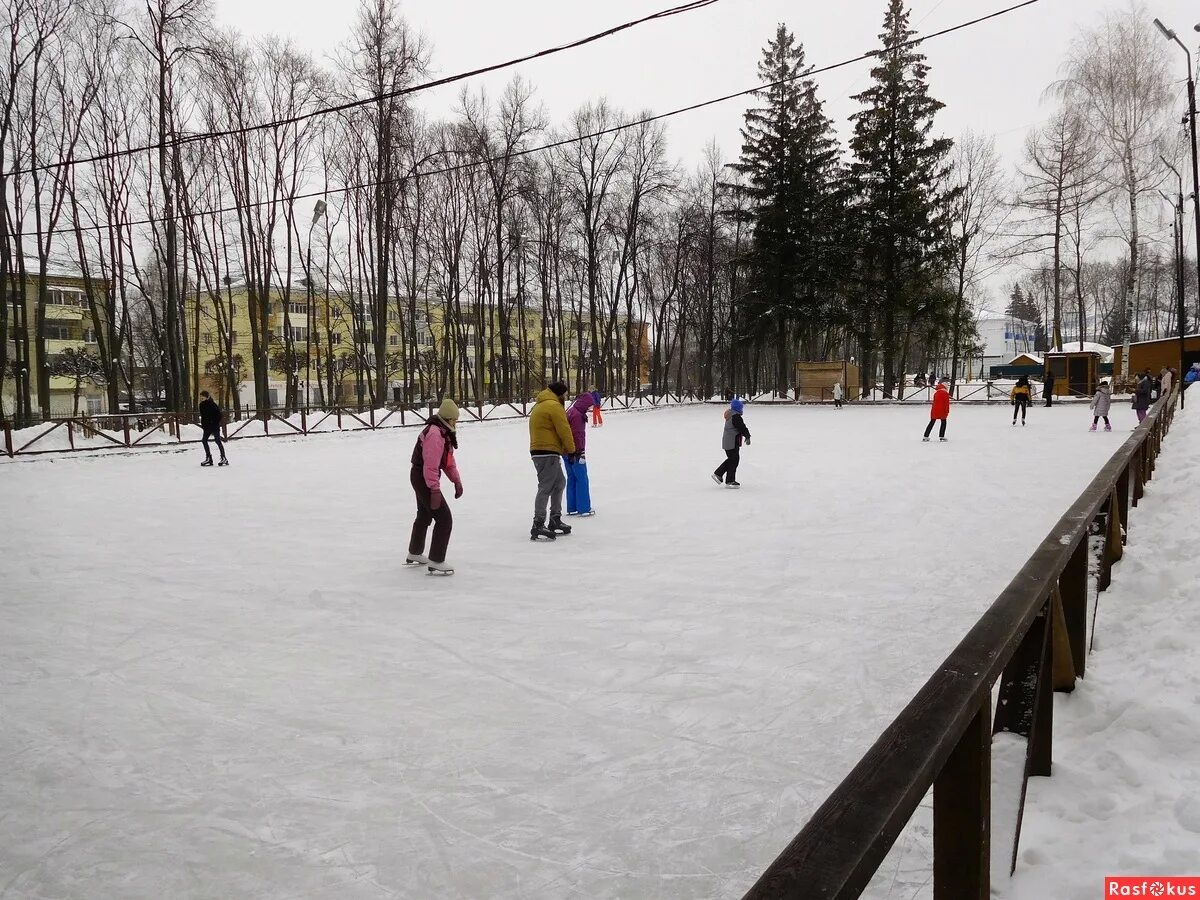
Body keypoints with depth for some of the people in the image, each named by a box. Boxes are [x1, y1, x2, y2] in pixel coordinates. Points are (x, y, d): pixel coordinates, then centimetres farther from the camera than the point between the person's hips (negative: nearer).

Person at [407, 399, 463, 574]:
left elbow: (448, 460, 15)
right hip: (423, 478, -11)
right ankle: (435, 562, -7)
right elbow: (431, 464, -30)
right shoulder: (434, 433, -24)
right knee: (444, 519, -12)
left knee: (424, 515, 27)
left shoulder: (445, 433, 9)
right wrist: (435, 489, -31)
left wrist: (456, 480, 9)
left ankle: (414, 554, 46)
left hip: (421, 477, 11)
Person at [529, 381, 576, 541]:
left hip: (539, 451, 10)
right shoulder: (554, 406, -11)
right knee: (546, 487, -11)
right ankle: (538, 526, -13)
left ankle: (555, 520, 25)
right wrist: (571, 450, 2)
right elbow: (564, 430, -12)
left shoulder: (540, 405, 21)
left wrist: (563, 449, 15)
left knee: (559, 482, 20)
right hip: (548, 452, -10)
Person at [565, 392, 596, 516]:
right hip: (575, 452, -10)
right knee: (582, 479, -3)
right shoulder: (577, 415, -17)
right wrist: (580, 452, -17)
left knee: (572, 479, 13)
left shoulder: (571, 411, 15)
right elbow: (577, 435, -20)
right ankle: (584, 508, -1)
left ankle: (572, 508, 18)